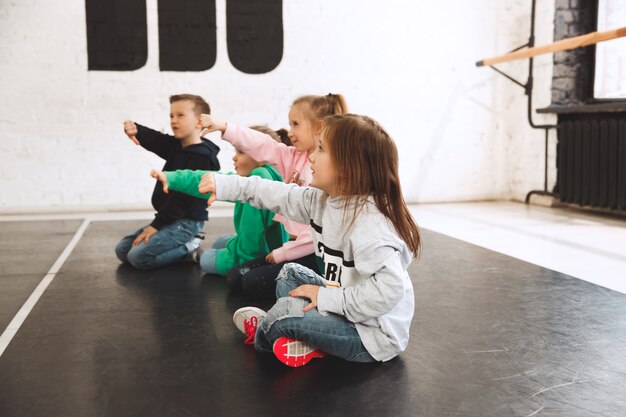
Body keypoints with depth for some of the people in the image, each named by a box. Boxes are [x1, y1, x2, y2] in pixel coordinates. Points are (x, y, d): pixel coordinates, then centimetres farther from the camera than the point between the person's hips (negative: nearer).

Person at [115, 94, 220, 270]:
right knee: (122, 250, 9)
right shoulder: (176, 146, 9)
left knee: (138, 257, -21)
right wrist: (135, 129, -32)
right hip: (169, 218, 9)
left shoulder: (203, 157, -19)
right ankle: (183, 242, 11)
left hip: (186, 221, -9)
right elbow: (153, 139, -8)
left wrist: (156, 225, -19)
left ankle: (189, 247, -3)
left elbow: (184, 196, -22)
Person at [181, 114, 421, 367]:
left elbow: (389, 288, -38)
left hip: (375, 336, -9)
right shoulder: (323, 200, -2)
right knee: (290, 274, 19)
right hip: (346, 310, 10)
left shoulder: (369, 223, -30)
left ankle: (263, 332, 17)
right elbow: (279, 195, 6)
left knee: (286, 311, -16)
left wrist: (329, 297, -28)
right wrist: (225, 186, 5)